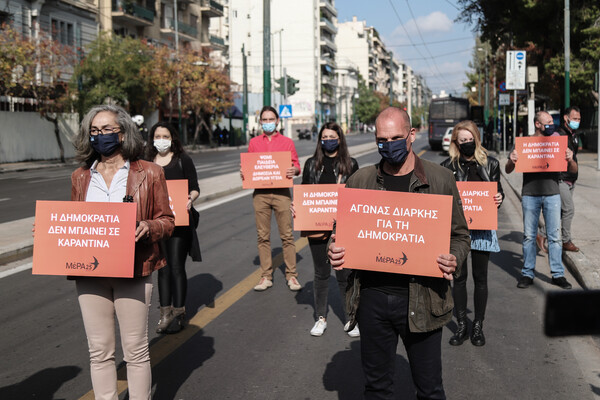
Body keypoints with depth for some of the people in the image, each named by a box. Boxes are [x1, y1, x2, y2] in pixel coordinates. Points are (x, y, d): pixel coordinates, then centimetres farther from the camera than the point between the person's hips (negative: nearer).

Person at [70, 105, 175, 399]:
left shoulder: (148, 173, 0)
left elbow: (166, 221, 3)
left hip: (132, 272, -3)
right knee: (99, 352, 10)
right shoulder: (80, 177, 10)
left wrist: (148, 227, -18)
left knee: (135, 350, 4)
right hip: (89, 273, 3)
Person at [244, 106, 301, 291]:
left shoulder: (287, 142, 8)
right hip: (260, 193, 2)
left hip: (281, 192, -2)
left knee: (287, 235, -1)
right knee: (263, 236, 5)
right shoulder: (253, 142, 13)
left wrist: (294, 170, -18)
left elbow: (296, 165, 5)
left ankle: (291, 275, 8)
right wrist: (244, 172, -7)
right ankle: (266, 276, 12)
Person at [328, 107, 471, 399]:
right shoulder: (359, 181, 6)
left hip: (421, 298, -1)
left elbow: (459, 235, 7)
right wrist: (334, 252, -7)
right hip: (372, 296, 2)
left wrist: (453, 260, -14)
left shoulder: (441, 179, 2)